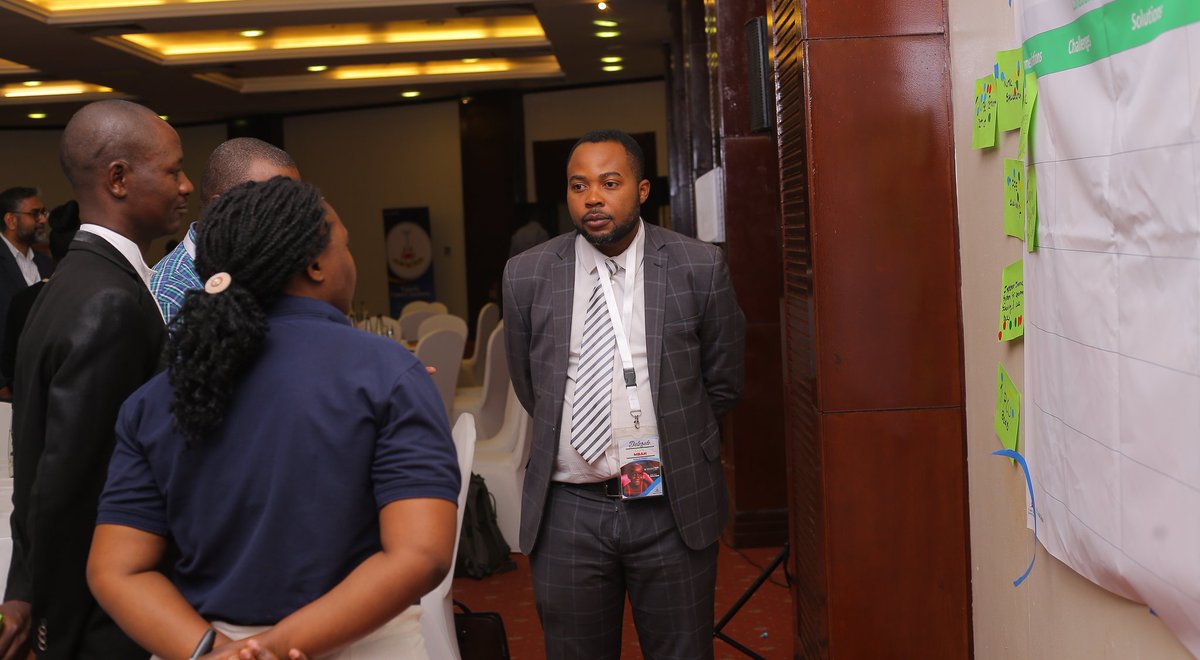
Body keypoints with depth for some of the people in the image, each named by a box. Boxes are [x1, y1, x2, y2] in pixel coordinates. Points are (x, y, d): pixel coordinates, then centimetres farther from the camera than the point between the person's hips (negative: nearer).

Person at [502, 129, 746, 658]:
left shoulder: (700, 267, -4)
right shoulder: (526, 276, -1)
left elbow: (722, 382, 7)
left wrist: (671, 449, 7)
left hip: (674, 503, -1)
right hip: (567, 509, 1)